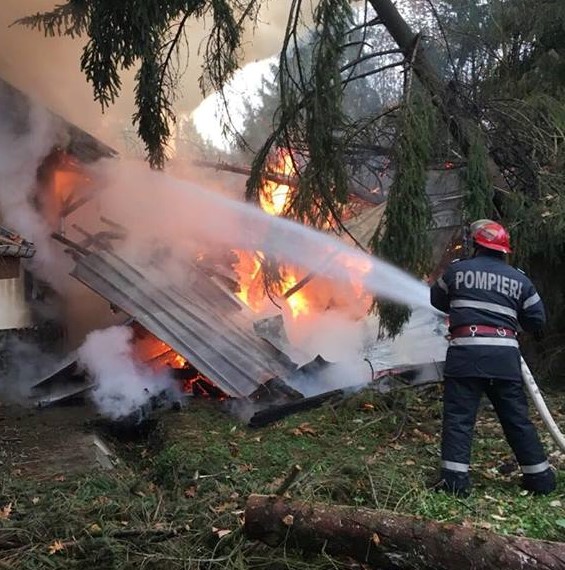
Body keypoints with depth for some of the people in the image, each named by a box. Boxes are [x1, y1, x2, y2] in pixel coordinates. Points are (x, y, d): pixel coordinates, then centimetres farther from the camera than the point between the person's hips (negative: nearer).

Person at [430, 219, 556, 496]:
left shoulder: (457, 270, 5)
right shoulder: (520, 280, 10)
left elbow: (437, 299, 20)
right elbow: (537, 320, 11)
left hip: (466, 351, -3)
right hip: (505, 355, 3)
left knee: (458, 418, 0)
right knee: (517, 418, 13)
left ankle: (455, 481, -5)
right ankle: (540, 478, 22)